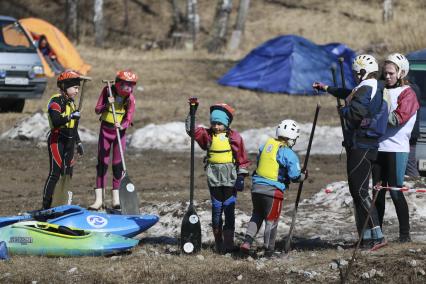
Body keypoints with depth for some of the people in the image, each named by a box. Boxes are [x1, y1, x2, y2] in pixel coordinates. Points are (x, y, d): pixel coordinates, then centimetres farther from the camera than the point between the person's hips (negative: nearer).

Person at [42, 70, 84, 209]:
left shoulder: (71, 102, 16)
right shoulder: (56, 101, -12)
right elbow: (56, 121, -26)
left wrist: (78, 142, 25)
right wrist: (70, 116, -39)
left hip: (69, 141, 9)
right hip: (57, 140, -9)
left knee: (68, 173, 9)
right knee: (55, 174, -11)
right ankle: (46, 206, -9)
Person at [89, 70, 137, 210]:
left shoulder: (130, 98, -10)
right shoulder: (107, 91, -11)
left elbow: (129, 118, -17)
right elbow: (97, 110, -9)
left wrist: (122, 125, -37)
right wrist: (107, 105, -28)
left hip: (120, 131, 0)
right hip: (105, 130, 0)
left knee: (118, 164, 1)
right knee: (102, 163, -4)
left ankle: (116, 199, 9)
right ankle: (99, 199, -3)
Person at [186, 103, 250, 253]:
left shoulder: (234, 137, -1)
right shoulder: (207, 135, 3)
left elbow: (242, 159, 2)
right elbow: (192, 129, -10)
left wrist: (241, 177, -2)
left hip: (230, 179, -2)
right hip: (214, 179, 2)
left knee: (229, 210, -3)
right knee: (216, 210, 4)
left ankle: (228, 243, 1)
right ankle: (218, 243, 12)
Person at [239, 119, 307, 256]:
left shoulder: (266, 145, 7)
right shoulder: (289, 153, -11)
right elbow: (294, 176, -11)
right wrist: (304, 176, 9)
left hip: (256, 187, 5)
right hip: (273, 190, -5)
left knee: (257, 215, 23)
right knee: (271, 220, 8)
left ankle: (247, 241, 8)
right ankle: (268, 249, 13)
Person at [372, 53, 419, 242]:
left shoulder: (407, 94, -3)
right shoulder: (382, 91, 17)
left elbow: (399, 119, -16)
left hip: (397, 149, -6)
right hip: (378, 147, 6)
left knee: (396, 191, -8)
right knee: (378, 191, 7)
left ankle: (405, 233, -2)